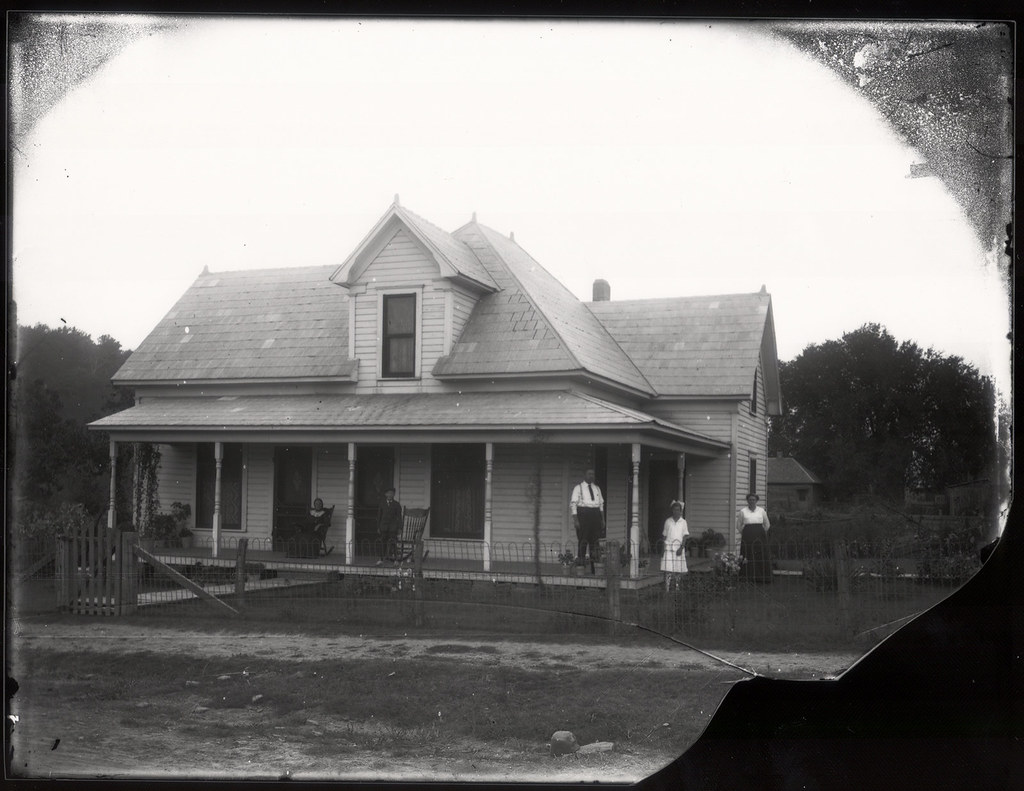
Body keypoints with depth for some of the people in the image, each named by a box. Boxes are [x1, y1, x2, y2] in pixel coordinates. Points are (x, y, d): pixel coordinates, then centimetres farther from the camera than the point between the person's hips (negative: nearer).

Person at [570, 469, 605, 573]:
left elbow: (601, 504, 18)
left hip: (595, 515, 5)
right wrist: (575, 519, -12)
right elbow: (573, 504, -4)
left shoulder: (597, 488, 16)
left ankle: (593, 568, 8)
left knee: (595, 541, 3)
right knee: (583, 541, -6)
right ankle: (580, 565, -1)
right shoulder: (578, 488, 1)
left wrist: (602, 519, 12)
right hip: (583, 514, -5)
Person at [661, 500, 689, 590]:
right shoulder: (668, 521, 7)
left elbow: (685, 536, 4)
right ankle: (667, 588, -11)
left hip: (679, 547, 1)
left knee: (678, 569, 0)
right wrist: (663, 548, 3)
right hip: (668, 546, -1)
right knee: (668, 569, -10)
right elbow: (664, 535, 10)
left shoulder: (683, 522, 6)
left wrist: (681, 547, -7)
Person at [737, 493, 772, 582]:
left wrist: (762, 533, 12)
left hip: (760, 536, 1)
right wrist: (744, 533, 8)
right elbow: (738, 525, 13)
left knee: (762, 557, -3)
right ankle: (749, 577, -2)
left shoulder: (761, 510, 9)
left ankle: (763, 578, 2)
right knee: (748, 557, -6)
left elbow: (767, 525, 17)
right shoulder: (743, 511, 6)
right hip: (747, 537, -1)